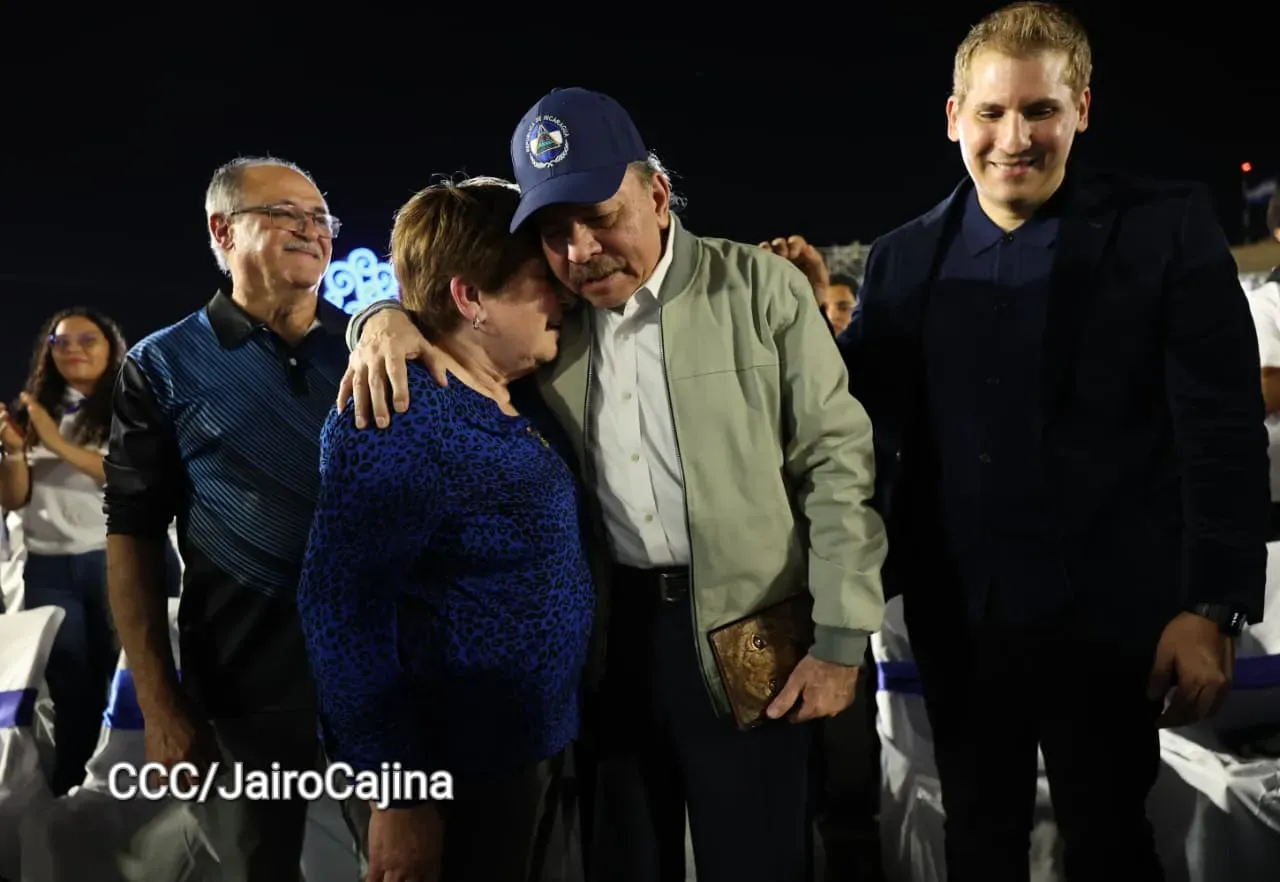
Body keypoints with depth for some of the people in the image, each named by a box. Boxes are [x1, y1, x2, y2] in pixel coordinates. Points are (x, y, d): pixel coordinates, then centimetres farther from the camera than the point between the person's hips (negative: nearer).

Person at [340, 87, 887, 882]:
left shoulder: (759, 287, -6)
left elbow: (837, 461, -6)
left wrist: (840, 637, -9)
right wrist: (388, 320, -9)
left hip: (744, 632, -3)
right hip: (606, 628, 3)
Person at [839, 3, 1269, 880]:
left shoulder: (1169, 229, -6)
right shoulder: (904, 257, 4)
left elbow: (1224, 430, -9)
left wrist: (1213, 608, -13)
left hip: (1106, 618, -3)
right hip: (957, 619, 3)